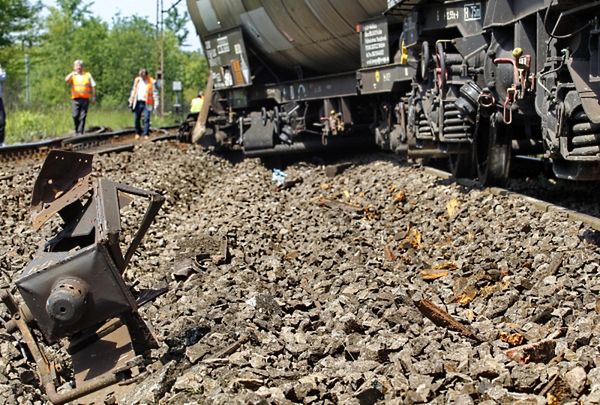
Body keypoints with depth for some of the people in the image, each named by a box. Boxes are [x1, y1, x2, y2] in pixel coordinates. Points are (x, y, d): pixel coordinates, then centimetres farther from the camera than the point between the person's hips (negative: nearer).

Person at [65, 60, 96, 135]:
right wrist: (72, 74, -25)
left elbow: (93, 86, 12)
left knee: (82, 116, -4)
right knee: (75, 116, -8)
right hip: (76, 99, 0)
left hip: (85, 99, 0)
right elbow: (66, 80, -9)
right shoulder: (72, 76, 12)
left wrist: (93, 96, 4)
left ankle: (80, 132, -1)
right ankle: (76, 131, 10)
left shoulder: (88, 75, 13)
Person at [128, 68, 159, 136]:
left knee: (146, 119, -9)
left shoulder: (152, 82, -4)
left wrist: (156, 103, -12)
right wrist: (131, 102, 16)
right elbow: (133, 91, 17)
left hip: (147, 104, -4)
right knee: (136, 119, 7)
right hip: (138, 102, 4)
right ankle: (138, 132, 22)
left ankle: (146, 134, -3)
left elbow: (155, 93, -4)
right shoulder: (137, 80, 10)